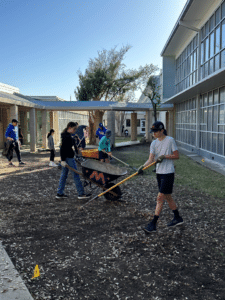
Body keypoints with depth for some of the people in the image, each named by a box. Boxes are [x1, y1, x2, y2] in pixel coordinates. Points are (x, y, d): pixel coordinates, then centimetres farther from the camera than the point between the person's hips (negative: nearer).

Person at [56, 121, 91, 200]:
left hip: (69, 157, 10)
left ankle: (59, 193, 18)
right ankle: (81, 194, 2)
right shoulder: (66, 137, -17)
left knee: (64, 175, 12)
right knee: (76, 175, -4)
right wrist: (63, 160, -24)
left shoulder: (68, 135, 15)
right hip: (68, 158, -10)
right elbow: (62, 149, -21)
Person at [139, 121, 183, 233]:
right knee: (167, 197, 15)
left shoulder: (170, 140, -7)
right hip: (159, 173, 7)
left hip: (168, 173, -7)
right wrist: (143, 166, -18)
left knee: (160, 198, -7)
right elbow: (151, 159, 0)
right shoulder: (154, 143, 8)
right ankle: (177, 218, 32)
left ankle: (153, 224, -3)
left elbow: (177, 156, -6)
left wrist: (164, 156, -18)